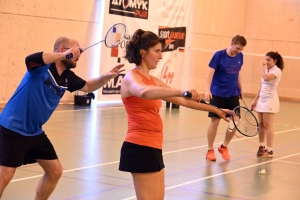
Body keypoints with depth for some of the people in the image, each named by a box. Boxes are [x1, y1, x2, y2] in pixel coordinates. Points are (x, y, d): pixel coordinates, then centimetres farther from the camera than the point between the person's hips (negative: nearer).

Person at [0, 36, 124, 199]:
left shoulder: (68, 77, 4)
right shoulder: (43, 66, -17)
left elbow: (88, 86, 21)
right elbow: (29, 59, -40)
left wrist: (106, 77, 2)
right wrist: (64, 55, -43)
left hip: (35, 132, 8)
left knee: (55, 171, 12)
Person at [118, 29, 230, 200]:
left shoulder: (153, 81, 15)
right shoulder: (132, 78, -12)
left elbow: (183, 101, 21)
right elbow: (144, 93, -37)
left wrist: (215, 110, 21)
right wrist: (180, 91, -47)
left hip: (153, 148, 9)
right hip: (140, 148, -9)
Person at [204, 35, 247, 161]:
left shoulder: (240, 57, 3)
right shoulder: (219, 55, -12)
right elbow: (210, 72, -17)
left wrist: (240, 89, 20)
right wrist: (207, 90, -28)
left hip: (233, 95, 5)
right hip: (218, 94, -5)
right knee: (215, 122, -3)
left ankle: (224, 147, 22)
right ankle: (210, 150, 11)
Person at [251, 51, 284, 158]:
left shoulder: (277, 70, -11)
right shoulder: (267, 70, 14)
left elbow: (266, 78, -31)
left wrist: (262, 68, -14)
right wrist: (255, 100, 18)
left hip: (270, 100, -8)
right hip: (261, 100, 8)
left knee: (267, 126, -7)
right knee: (261, 125, 11)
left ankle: (269, 150, -4)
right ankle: (261, 146, 23)